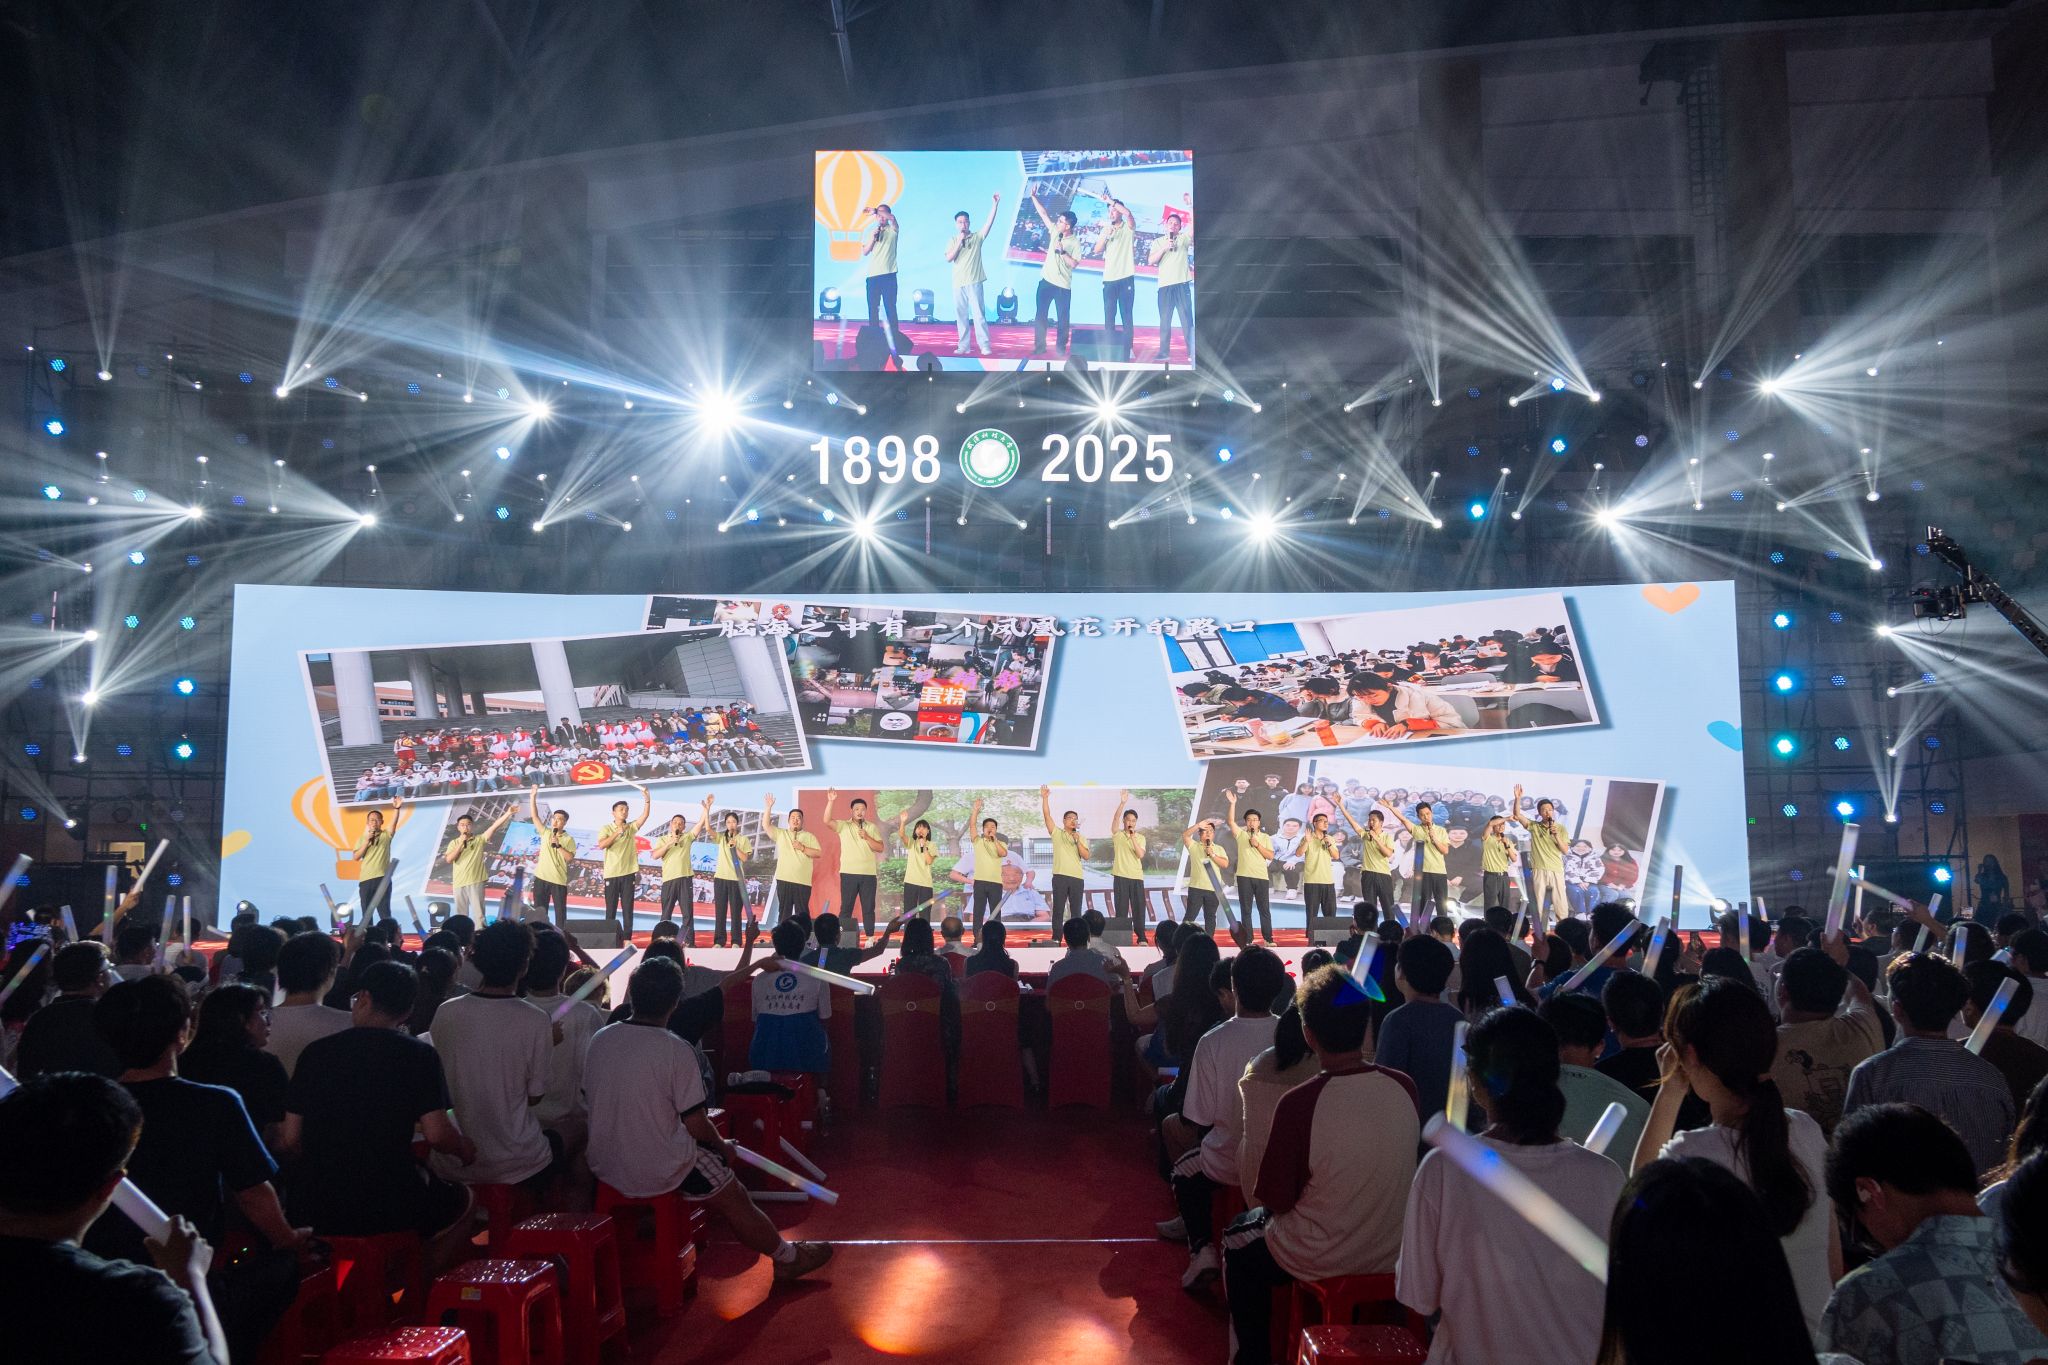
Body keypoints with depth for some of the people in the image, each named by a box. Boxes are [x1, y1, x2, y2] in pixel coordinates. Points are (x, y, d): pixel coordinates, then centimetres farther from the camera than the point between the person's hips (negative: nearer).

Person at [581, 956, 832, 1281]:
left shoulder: (599, 1040, -5)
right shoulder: (677, 1051, -21)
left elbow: (589, 1102, 8)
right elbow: (695, 1125, -16)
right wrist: (723, 1147, 5)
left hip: (604, 1168, 6)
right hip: (662, 1172, -6)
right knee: (735, 1200, 15)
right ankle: (787, 1257, 32)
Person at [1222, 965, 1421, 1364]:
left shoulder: (1298, 1103, -29)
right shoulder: (1404, 1088, -14)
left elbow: (1276, 1201, -16)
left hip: (1318, 1263, -4)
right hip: (1393, 1254, 5)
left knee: (1239, 1240, 25)